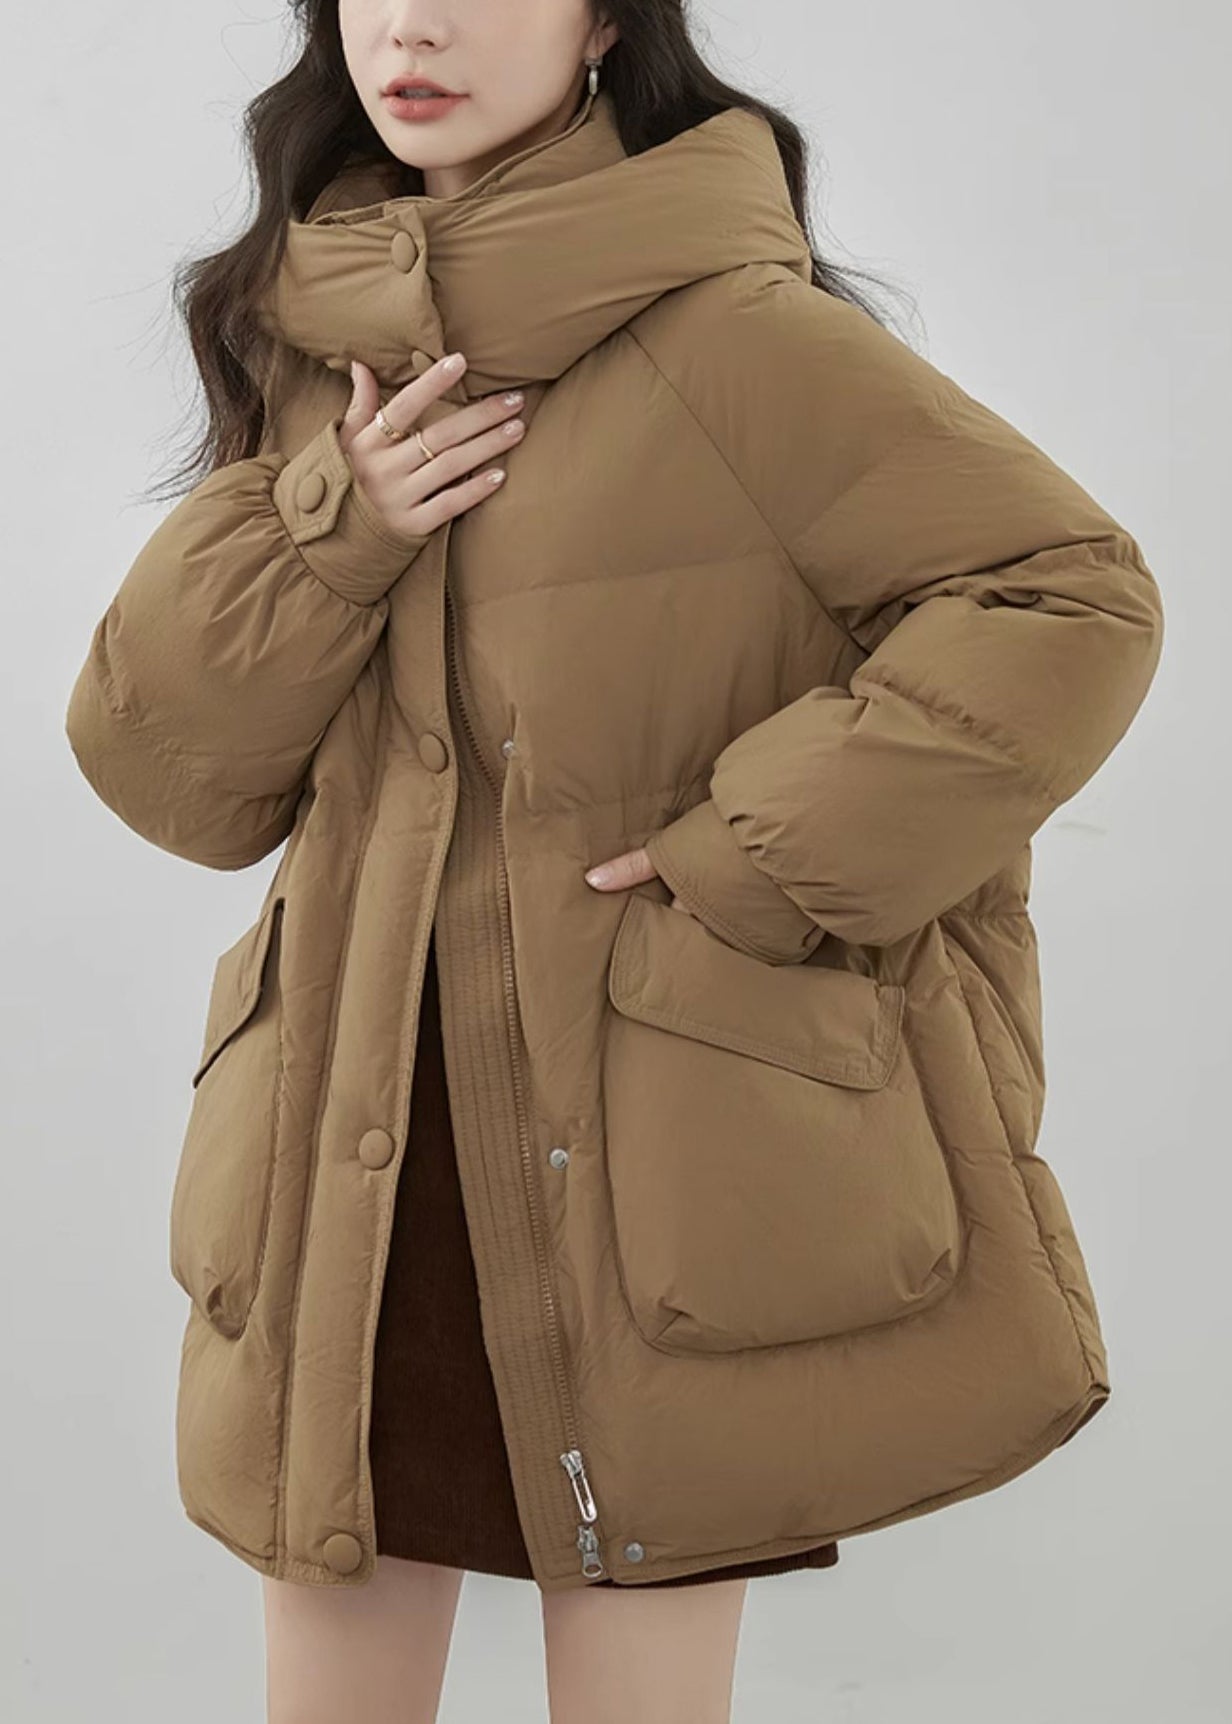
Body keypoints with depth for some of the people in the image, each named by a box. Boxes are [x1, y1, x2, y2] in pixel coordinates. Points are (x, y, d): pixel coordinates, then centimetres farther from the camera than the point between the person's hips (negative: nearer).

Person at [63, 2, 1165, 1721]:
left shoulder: (720, 329, -11)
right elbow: (165, 775, 6)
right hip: (361, 1157, 5)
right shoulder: (315, 347, 8)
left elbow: (1069, 601, -13)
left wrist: (759, 860, -14)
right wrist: (326, 531, -10)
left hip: (649, 1178, -5)